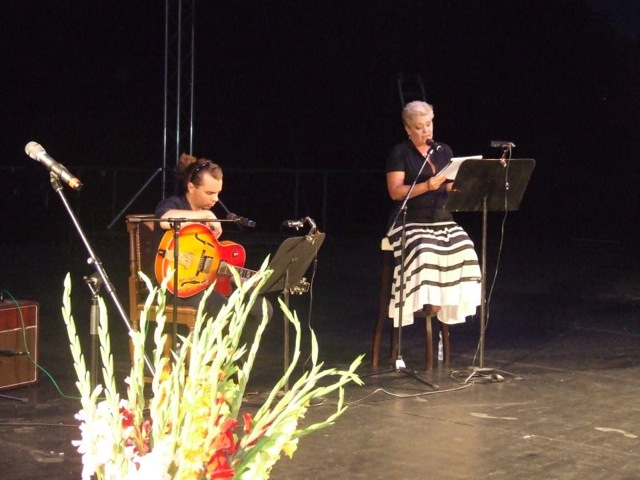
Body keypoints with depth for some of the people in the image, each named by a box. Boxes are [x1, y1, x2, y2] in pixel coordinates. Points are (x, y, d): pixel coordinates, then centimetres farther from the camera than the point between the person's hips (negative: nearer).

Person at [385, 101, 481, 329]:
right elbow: (395, 192, -9)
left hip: (442, 219, 4)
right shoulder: (399, 153, 1)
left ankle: (451, 302, -19)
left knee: (464, 249, -25)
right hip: (411, 221, -4)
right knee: (425, 253, -34)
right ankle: (428, 302, -21)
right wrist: (426, 186, -22)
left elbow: (453, 188, 9)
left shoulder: (443, 151, 15)